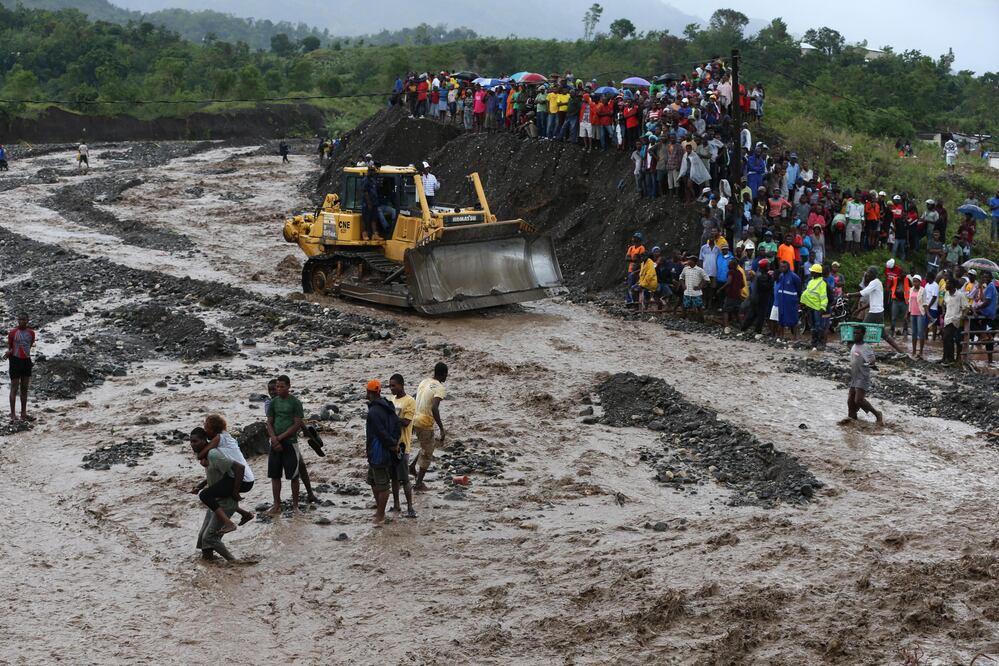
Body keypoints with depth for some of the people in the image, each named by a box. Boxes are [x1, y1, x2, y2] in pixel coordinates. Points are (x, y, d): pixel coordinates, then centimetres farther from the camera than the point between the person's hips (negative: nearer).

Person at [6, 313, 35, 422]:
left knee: (24, 388, 9)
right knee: (14, 388, -3)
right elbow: (9, 346, 5)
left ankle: (24, 414, 15)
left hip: (26, 361, 4)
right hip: (15, 361, -4)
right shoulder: (13, 332, -5)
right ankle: (13, 414, 0)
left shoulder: (31, 332, 4)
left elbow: (30, 345, 9)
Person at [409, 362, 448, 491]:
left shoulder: (424, 382, 9)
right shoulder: (439, 388, -16)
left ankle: (412, 467, 21)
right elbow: (434, 408, -29)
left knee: (430, 446, 27)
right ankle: (419, 484, 12)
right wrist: (442, 428, -26)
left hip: (415, 420, 8)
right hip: (425, 423, -8)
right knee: (427, 454, 7)